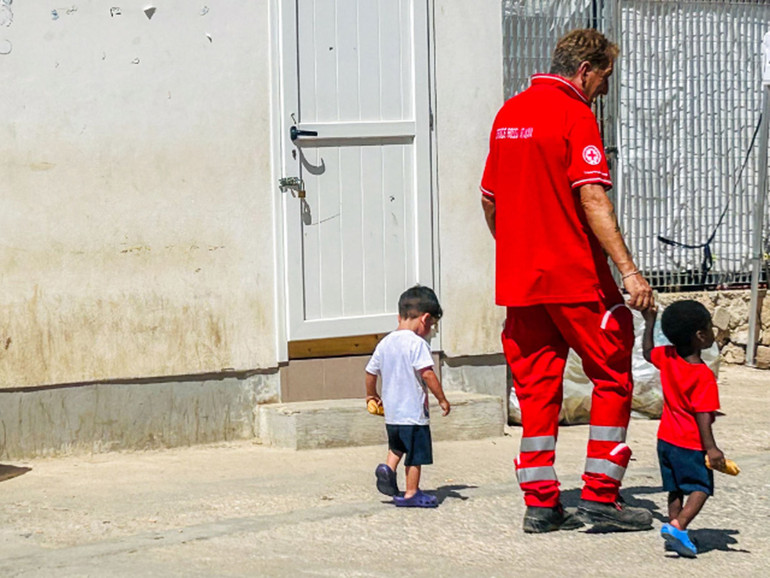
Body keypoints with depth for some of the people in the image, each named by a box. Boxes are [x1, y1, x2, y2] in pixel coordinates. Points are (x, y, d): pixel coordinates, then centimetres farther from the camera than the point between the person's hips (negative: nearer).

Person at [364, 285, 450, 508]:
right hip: (413, 412, -7)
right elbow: (427, 373, -22)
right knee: (416, 455, 5)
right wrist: (442, 399, -13)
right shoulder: (417, 343, -15)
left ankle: (388, 468, 5)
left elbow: (371, 371, 15)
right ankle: (411, 493, 11)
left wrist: (371, 395, 31)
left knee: (397, 446, 28)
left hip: (391, 412, 7)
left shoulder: (385, 343, 7)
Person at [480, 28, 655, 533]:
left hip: (519, 279, 7)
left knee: (537, 384, 10)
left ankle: (541, 501, 8)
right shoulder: (575, 114, -11)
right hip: (576, 277, -7)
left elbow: (490, 199, 19)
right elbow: (592, 199, -21)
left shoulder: (509, 113, 12)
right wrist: (628, 270, -24)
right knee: (612, 376, 4)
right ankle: (600, 495, 2)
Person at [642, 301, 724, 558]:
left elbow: (647, 351, 21)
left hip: (666, 439, 7)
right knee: (700, 488, -4)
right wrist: (711, 448, -21)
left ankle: (674, 527, 18)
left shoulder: (667, 357, -1)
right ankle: (678, 526, -21)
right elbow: (702, 415, -23)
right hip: (691, 443, -7)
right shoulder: (704, 375, -20)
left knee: (675, 489, 16)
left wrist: (649, 322, 30)